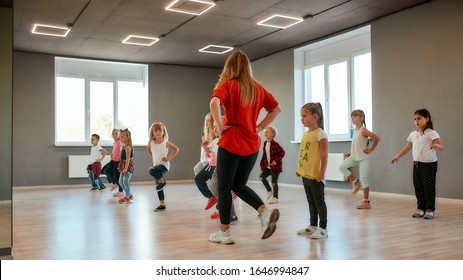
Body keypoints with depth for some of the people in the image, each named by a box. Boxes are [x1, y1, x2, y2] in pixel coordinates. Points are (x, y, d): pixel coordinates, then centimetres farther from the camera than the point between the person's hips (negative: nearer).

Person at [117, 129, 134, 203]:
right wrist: (123, 167, 18)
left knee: (125, 182, -4)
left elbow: (128, 158, -22)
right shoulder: (124, 146, 13)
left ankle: (126, 197, 7)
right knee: (121, 181, 16)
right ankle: (129, 195, 25)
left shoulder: (127, 146, -16)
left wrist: (126, 168, -25)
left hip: (128, 166, -10)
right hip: (124, 166, 10)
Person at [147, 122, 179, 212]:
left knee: (151, 170, -34)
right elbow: (148, 149, 25)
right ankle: (162, 205, 20)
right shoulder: (151, 143, 2)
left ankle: (162, 181, -9)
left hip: (164, 165, -5)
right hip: (156, 165, 5)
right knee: (159, 188, 9)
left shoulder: (166, 142, -9)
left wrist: (169, 158, -8)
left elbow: (176, 149, -2)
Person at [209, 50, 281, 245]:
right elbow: (276, 109, 13)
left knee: (224, 188, 7)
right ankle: (265, 212, -3)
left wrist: (220, 126, -15)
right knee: (239, 185, 19)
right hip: (252, 145, 5)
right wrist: (259, 127, 10)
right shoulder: (257, 88, 10)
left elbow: (214, 102, -26)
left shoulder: (227, 85, -6)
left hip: (230, 143, -5)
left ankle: (224, 232, 14)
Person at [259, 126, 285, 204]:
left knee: (274, 182, -1)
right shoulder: (265, 143, 6)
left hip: (275, 166, -7)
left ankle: (275, 197, 13)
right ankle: (269, 190, 17)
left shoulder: (275, 144, -18)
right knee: (262, 177, -3)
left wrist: (276, 161, -20)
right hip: (268, 166, 7)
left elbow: (282, 152, -18)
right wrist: (263, 163, 9)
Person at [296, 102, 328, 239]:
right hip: (305, 174, 8)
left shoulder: (320, 133, -13)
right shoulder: (305, 134, 11)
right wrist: (299, 168, 16)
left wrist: (322, 172, -21)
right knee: (311, 201, 17)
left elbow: (324, 155, -17)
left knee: (319, 201, 1)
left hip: (315, 175, -8)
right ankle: (313, 225, 29)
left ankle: (323, 228, 10)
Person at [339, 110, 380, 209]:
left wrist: (371, 149, -15)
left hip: (363, 157, -8)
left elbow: (376, 138, -23)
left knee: (363, 179, -4)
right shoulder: (354, 130, 7)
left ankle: (366, 202, 5)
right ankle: (355, 182, 11)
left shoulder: (363, 130, -17)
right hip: (354, 156, 8)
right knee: (342, 167, -6)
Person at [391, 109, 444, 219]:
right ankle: (421, 208, 20)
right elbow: (407, 147, 18)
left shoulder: (431, 133, -10)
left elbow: (441, 146, -17)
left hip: (429, 164, -6)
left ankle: (430, 210, 10)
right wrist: (398, 156, 14)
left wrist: (436, 145, -39)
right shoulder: (413, 134, 9)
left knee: (429, 187, 0)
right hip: (416, 164, 6)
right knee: (418, 187, 10)